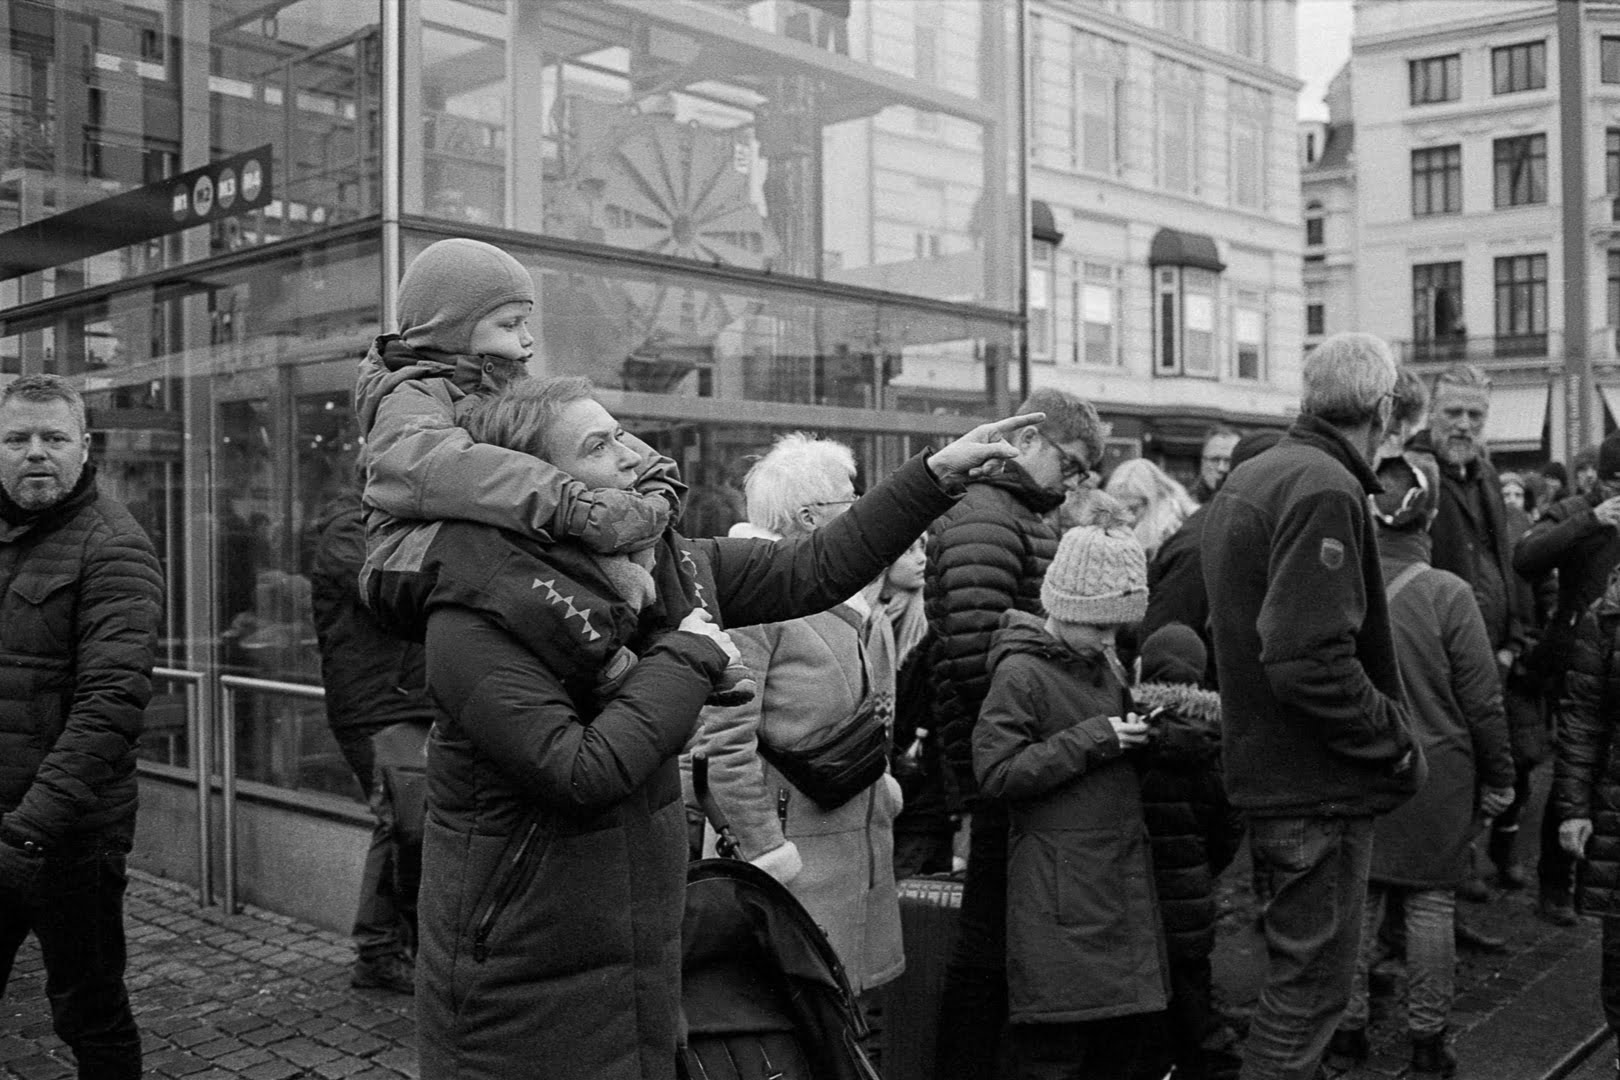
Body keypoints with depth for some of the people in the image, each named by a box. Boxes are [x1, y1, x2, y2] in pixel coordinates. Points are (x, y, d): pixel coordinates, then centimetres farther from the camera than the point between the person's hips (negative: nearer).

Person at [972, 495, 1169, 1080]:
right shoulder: (1020, 673, -11)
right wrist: (1093, 740, -18)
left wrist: (1138, 731, 3)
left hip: (1122, 876, 8)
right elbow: (996, 772, -18)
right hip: (1058, 892, -8)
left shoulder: (1107, 663, 14)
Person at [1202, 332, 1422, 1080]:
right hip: (1320, 789, -10)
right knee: (1310, 985, 3)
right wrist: (1398, 744, -15)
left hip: (1262, 768, 10)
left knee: (1295, 969, 23)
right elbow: (1312, 662, -28)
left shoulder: (1246, 480, 12)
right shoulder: (1326, 490, -19)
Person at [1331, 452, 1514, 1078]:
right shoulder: (1447, 594, -14)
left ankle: (1348, 1026, 19)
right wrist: (1498, 778, 6)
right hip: (1437, 773, -2)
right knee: (1430, 902, 9)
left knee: (1356, 896, 11)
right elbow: (1482, 698, -7)